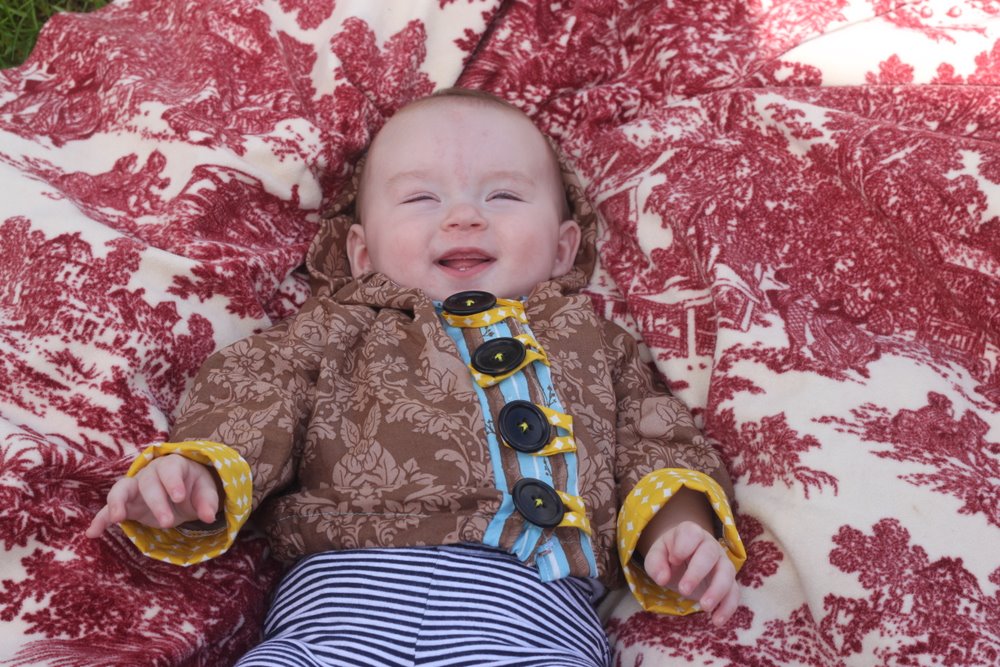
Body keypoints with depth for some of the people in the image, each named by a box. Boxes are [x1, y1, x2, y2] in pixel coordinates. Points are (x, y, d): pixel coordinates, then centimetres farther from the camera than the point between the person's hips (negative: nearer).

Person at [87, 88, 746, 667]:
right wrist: (194, 471, -10)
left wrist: (677, 523, 1)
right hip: (349, 599, 0)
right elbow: (252, 408, 11)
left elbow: (652, 442, 23)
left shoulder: (590, 338, 29)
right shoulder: (340, 330, 24)